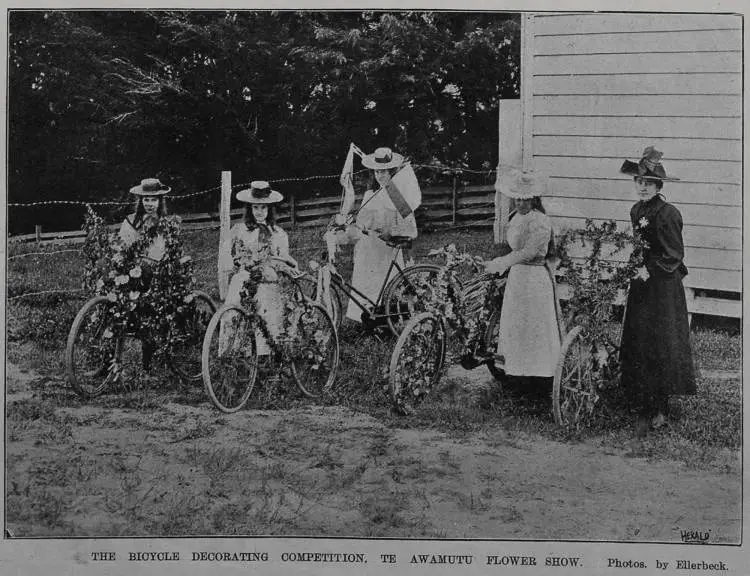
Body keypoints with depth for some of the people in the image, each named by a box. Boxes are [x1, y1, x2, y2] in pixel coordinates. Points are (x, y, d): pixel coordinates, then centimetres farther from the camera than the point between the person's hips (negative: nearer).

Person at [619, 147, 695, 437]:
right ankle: (642, 410, 11)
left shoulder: (668, 214, -13)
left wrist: (649, 269, -21)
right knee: (636, 345, 5)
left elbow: (673, 256, -12)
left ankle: (660, 408, 10)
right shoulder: (636, 211, 9)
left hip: (663, 287, -7)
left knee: (661, 346, -1)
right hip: (640, 285, 7)